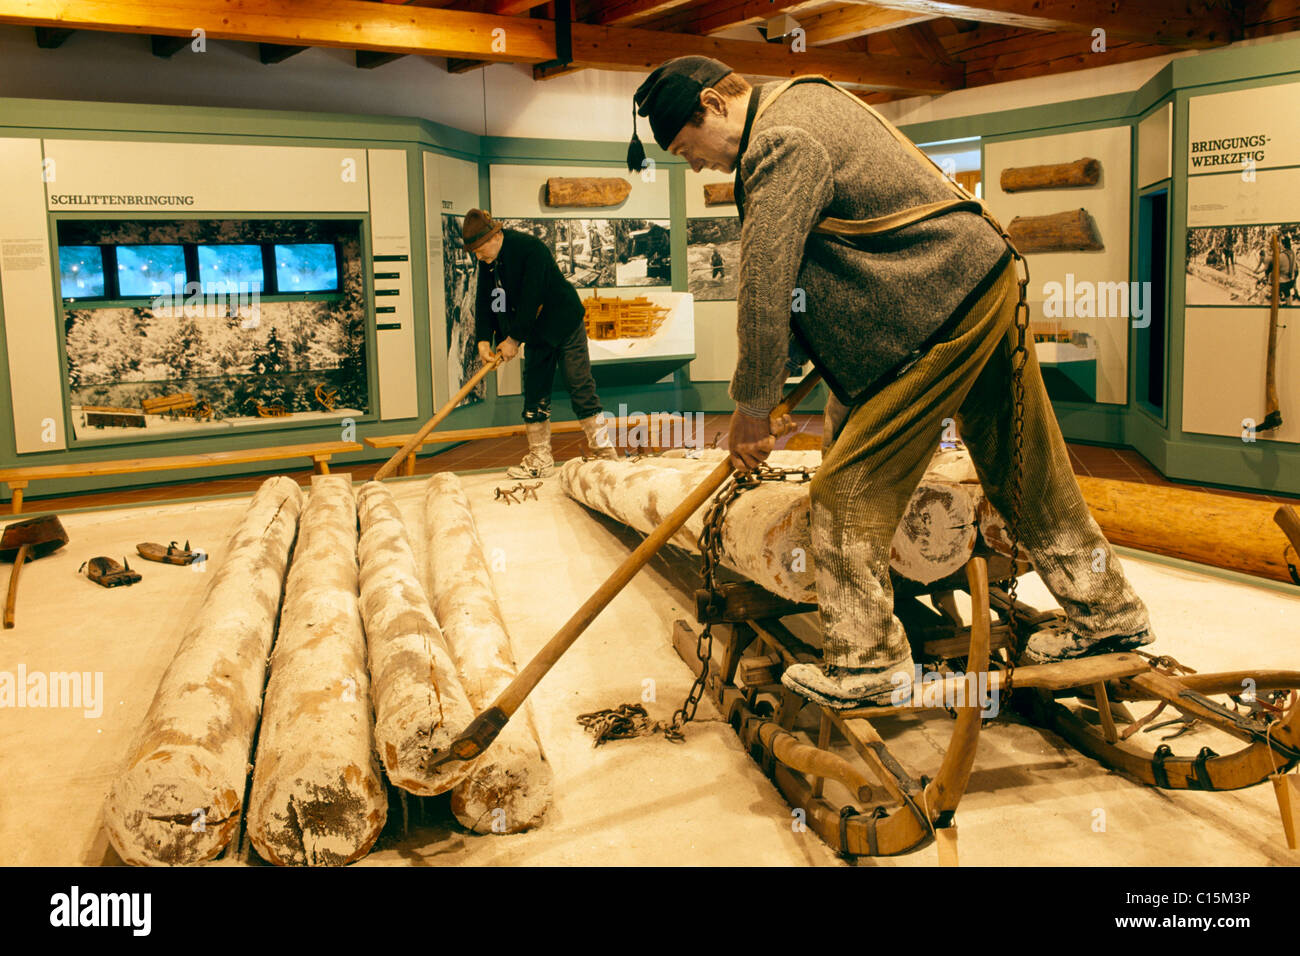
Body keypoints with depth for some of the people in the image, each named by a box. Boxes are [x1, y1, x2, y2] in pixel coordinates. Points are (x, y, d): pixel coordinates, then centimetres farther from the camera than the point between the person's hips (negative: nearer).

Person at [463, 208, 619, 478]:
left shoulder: (531, 248, -23)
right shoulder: (488, 261, 0)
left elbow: (530, 299, -26)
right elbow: (484, 299, 3)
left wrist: (514, 338, -21)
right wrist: (484, 339, -10)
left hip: (564, 324, -7)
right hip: (535, 332, 7)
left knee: (580, 388, -8)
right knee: (535, 393, 4)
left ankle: (605, 453, -3)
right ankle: (540, 460, 9)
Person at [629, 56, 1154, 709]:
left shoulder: (780, 145, -16)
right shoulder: (804, 101, 18)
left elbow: (765, 283, -20)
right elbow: (804, 272, 22)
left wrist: (753, 406, -10)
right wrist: (787, 365, 21)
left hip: (943, 318, -11)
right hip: (987, 281, 11)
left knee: (849, 487, -5)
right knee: (1025, 469, 19)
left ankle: (867, 663, 5)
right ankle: (1106, 610, 34)